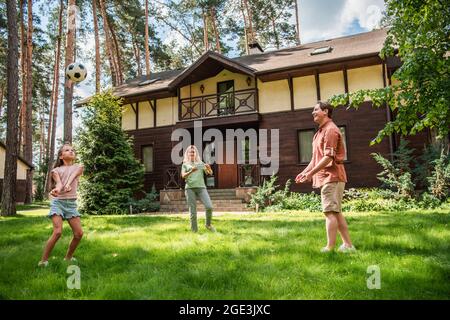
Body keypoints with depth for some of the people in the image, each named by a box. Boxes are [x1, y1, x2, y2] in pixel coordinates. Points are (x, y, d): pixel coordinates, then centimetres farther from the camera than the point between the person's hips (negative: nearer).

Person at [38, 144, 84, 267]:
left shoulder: (78, 167, 10)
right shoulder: (56, 170, 5)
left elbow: (72, 177, -12)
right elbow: (59, 183, -15)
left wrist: (68, 185, -35)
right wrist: (56, 189, -40)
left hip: (71, 203, 3)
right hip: (58, 202, -3)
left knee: (79, 233, -2)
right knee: (57, 232, -19)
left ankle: (68, 257, 21)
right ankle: (43, 260, -4)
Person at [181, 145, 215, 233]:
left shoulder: (201, 163, 19)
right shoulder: (185, 164, 16)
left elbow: (210, 173, 9)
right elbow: (183, 176, 0)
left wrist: (209, 168, -15)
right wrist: (191, 171, -19)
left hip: (201, 187, 1)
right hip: (190, 188, -1)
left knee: (209, 207, -15)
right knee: (192, 211, -4)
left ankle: (208, 225, 7)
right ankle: (194, 230, 9)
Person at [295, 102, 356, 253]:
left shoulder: (330, 130, -12)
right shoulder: (321, 131, 20)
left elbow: (329, 157, -20)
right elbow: (316, 157, 22)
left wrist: (311, 172, -19)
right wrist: (305, 172, 14)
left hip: (331, 177, -10)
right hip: (326, 178, 10)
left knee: (330, 212, -8)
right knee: (336, 212, 12)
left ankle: (329, 248, -5)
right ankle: (348, 245, 19)